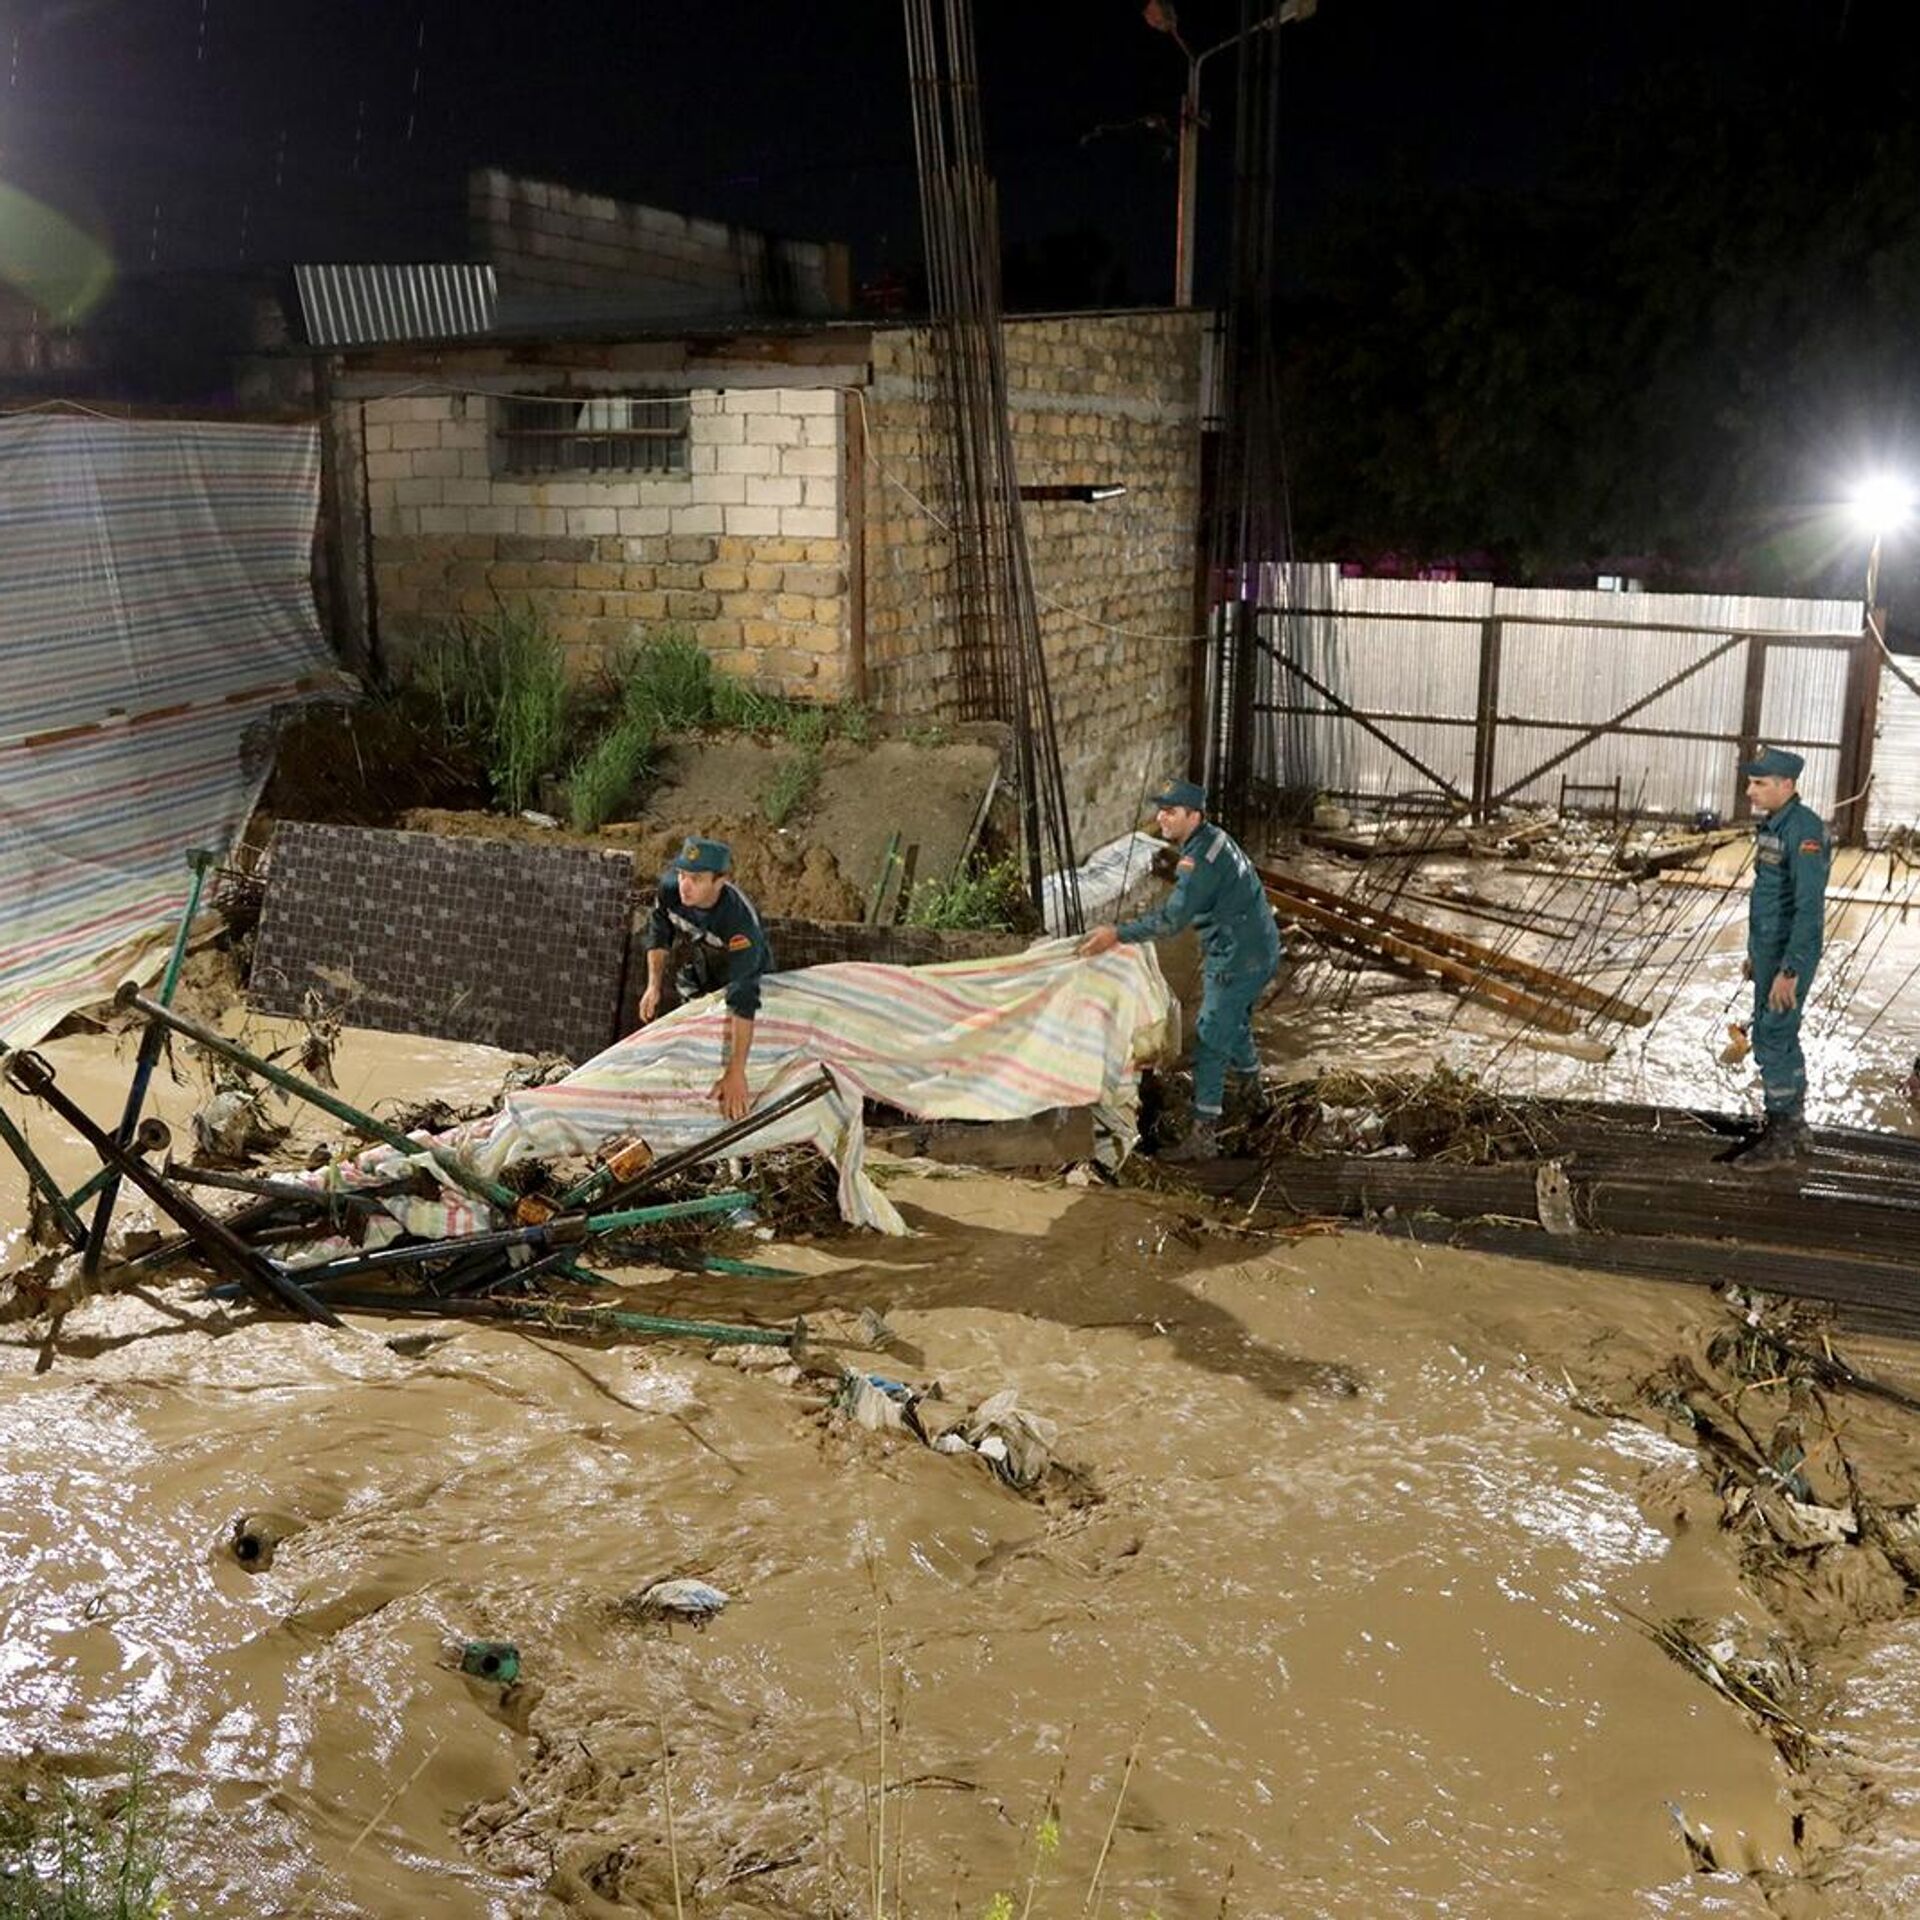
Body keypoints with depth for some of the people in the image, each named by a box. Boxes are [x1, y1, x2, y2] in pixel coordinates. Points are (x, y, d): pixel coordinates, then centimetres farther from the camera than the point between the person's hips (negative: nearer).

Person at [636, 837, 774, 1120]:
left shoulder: (740, 922, -47)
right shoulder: (670, 886, -32)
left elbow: (743, 1002, -52)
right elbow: (659, 934, -9)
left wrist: (735, 1073, -57)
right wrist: (654, 985, -21)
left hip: (745, 973, -5)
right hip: (699, 975, 5)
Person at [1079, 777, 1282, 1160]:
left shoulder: (1200, 859, -24)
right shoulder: (1212, 838, 8)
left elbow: (1172, 919, -29)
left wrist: (1117, 934, -27)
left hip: (1239, 961, -10)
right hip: (1259, 950, 10)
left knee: (1211, 1040, -8)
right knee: (1235, 1027, 26)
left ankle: (1203, 1136, -7)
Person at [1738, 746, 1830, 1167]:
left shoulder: (1804, 830, -21)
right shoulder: (1771, 825, 10)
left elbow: (1809, 906, -26)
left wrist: (1790, 970, -28)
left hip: (1789, 956, -10)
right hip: (1769, 951, 10)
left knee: (1773, 1040, -6)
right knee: (1780, 1038, 17)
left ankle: (1781, 1139, 2)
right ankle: (1791, 1129, 28)